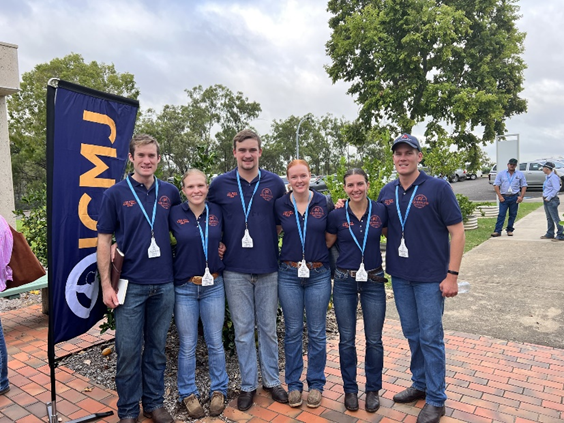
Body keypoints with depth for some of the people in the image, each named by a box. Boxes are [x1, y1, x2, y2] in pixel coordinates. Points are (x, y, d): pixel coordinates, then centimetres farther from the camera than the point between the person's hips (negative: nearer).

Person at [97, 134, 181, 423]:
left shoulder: (170, 192, 4)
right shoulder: (115, 194, -3)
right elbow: (104, 240, -2)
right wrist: (106, 285, -7)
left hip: (164, 285, 3)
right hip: (131, 285, -2)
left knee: (157, 347, 14)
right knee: (128, 350, 6)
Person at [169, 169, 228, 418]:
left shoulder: (217, 212, -1)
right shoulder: (174, 213, -7)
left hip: (214, 286, 2)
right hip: (184, 288, -1)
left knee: (215, 342, 12)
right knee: (187, 345, 10)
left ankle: (218, 390, 31)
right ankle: (188, 393, 30)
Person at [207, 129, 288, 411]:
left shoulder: (275, 183, 1)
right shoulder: (220, 184, -1)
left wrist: (271, 237, 1)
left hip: (268, 268, 1)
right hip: (235, 270, 0)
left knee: (268, 328, 12)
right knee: (243, 330, 9)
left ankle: (271, 380, 30)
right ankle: (248, 384, 25)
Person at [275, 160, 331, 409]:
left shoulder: (323, 202, -1)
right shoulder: (280, 205, -1)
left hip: (319, 274, 0)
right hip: (289, 274, 0)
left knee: (316, 332, 9)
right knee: (293, 332, 10)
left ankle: (316, 384, 27)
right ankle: (293, 384, 26)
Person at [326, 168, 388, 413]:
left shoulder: (380, 211, -5)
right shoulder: (337, 215, -6)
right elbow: (326, 244, 7)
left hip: (374, 281, 0)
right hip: (344, 282, 0)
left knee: (374, 340, 9)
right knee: (347, 339, 10)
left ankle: (373, 389, 29)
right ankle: (350, 389, 28)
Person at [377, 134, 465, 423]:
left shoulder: (438, 188, -9)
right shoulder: (387, 193, 5)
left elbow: (457, 231, -9)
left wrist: (452, 275, -14)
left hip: (430, 277, -4)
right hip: (399, 277, 5)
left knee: (430, 338, 5)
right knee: (412, 334, 17)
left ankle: (435, 399, 21)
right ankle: (420, 384, 36)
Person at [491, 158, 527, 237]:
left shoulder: (520, 174, 8)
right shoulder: (501, 174, 5)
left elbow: (524, 186, 7)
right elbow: (496, 185, 2)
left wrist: (521, 196, -5)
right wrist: (499, 196, -7)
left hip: (514, 197, 1)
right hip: (504, 197, -1)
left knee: (513, 215, 7)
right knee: (501, 214, -5)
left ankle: (510, 230, 18)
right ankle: (497, 231, -6)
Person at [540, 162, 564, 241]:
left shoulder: (553, 177, -15)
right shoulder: (548, 177, 14)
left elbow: (556, 189, -21)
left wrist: (549, 197, -19)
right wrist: (544, 196, 11)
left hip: (552, 200, -10)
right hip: (546, 200, 10)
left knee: (556, 218, -6)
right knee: (549, 218, 15)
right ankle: (550, 234, 24)